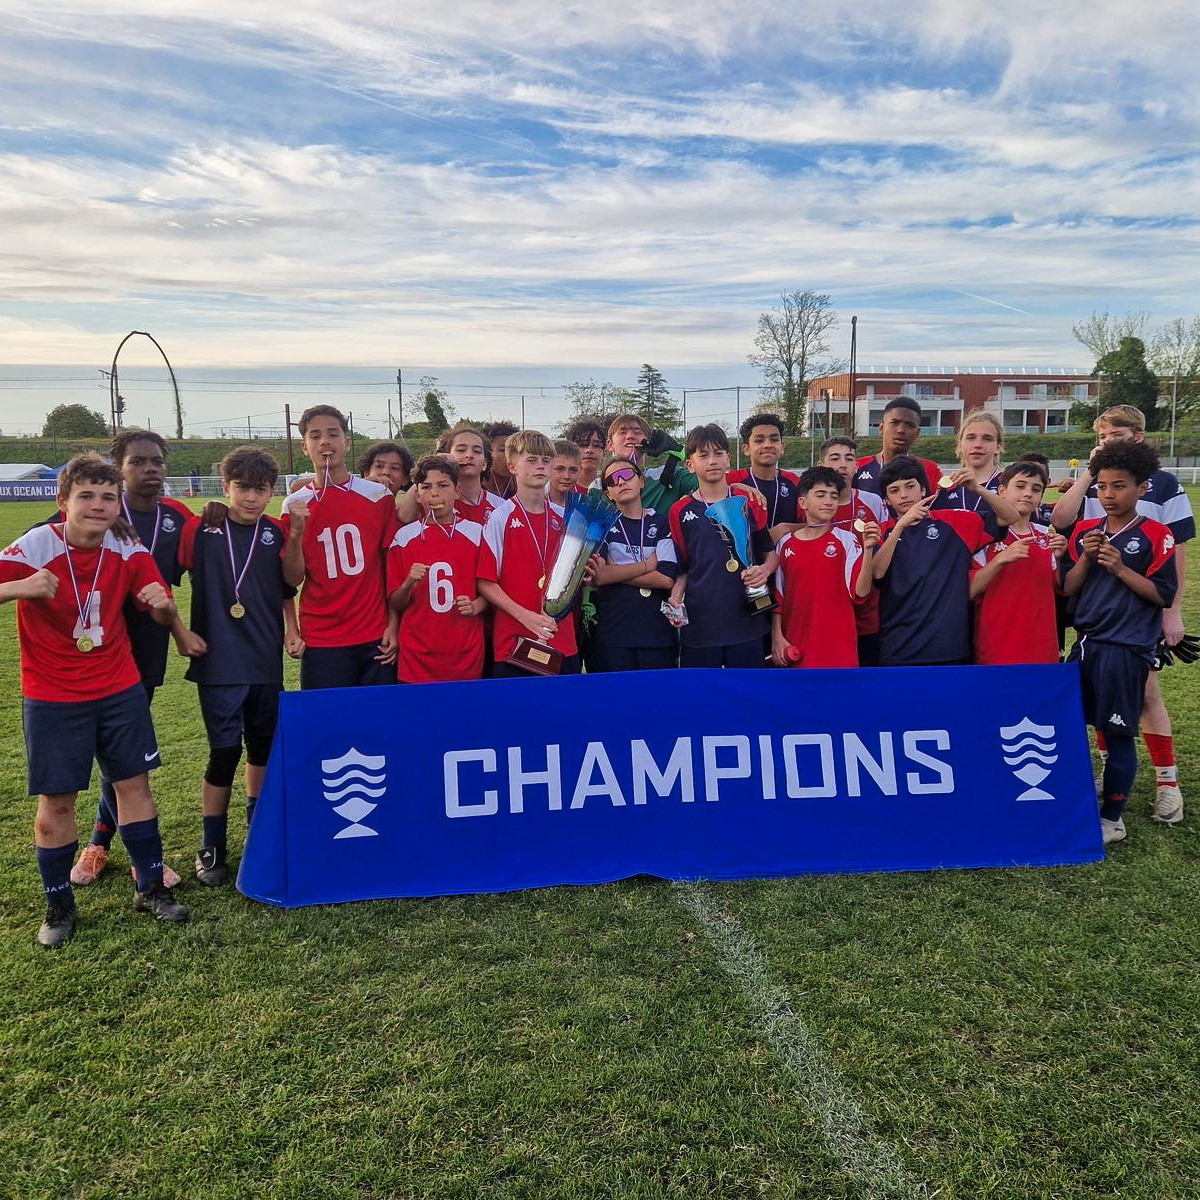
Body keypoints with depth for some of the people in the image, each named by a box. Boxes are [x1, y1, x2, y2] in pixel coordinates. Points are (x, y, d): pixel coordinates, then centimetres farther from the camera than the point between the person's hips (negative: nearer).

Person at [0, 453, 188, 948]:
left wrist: (163, 604, -21)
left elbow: (164, 615, 2)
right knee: (56, 801, 3)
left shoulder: (129, 551, -5)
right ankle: (58, 905, 22)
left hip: (120, 689, 3)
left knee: (134, 782, 7)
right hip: (52, 698, -3)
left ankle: (150, 887, 22)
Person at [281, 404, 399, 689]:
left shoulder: (379, 495, 1)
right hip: (321, 641, 0)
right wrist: (296, 533, -13)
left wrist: (393, 624, 1)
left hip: (376, 637, 0)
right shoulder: (295, 504, 2)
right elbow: (293, 579, 2)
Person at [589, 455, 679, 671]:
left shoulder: (661, 522, 9)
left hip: (658, 632, 1)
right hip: (613, 635, -1)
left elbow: (667, 578, -6)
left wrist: (615, 573, -5)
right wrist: (647, 565, -4)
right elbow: (598, 576, -8)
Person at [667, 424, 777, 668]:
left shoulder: (750, 504, 6)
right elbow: (682, 568, 9)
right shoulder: (680, 511, 5)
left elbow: (771, 552, 11)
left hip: (747, 620, 1)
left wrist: (764, 570, -10)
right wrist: (675, 598, -9)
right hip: (699, 623, 0)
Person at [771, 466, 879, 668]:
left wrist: (867, 548, -18)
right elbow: (777, 596, 11)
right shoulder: (786, 544, 6)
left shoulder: (847, 540, 0)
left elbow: (860, 592, -8)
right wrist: (777, 636, 5)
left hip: (838, 646, -2)